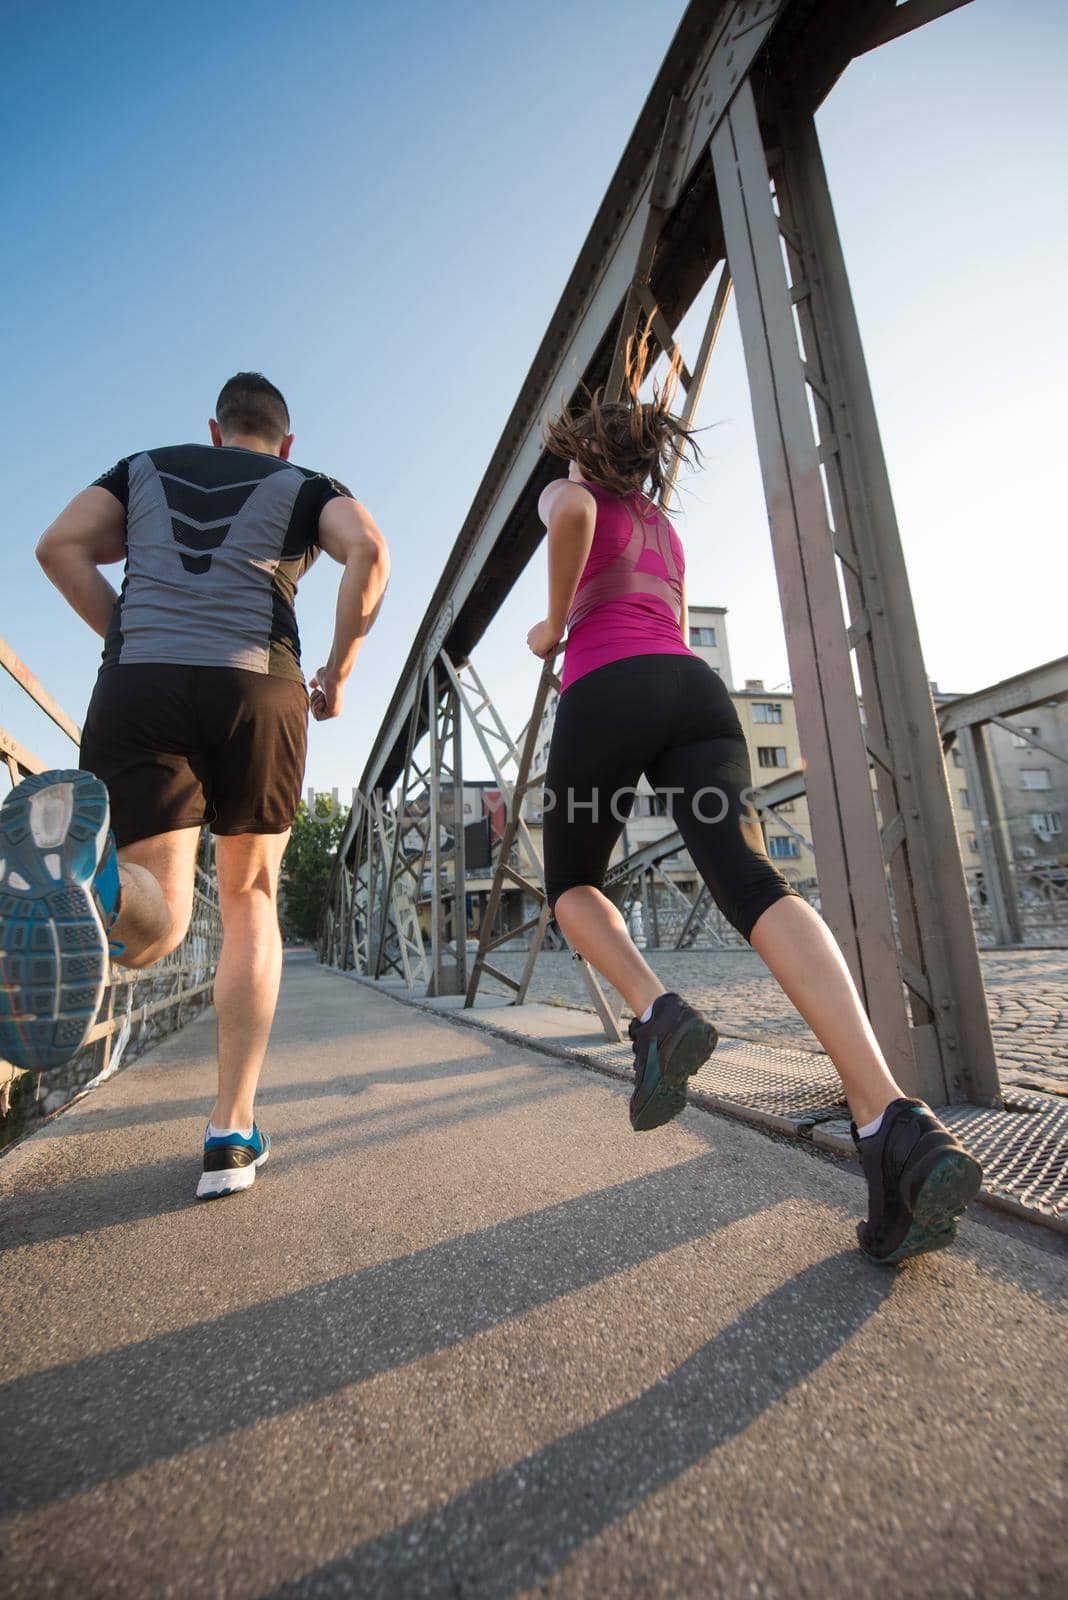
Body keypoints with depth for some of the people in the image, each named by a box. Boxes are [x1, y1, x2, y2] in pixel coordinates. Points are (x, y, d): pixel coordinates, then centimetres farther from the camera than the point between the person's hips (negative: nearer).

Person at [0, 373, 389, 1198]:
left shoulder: (145, 468, 28)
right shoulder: (307, 487, 21)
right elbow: (370, 550, -1)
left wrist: (134, 644, 18)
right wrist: (338, 672, 5)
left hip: (137, 689, 2)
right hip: (257, 688, -1)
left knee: (155, 926, -3)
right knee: (251, 904, 12)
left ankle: (80, 858, -40)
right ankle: (232, 1131, 9)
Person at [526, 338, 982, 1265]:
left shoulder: (568, 497, 23)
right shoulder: (668, 535, 38)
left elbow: (572, 513, -4)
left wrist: (553, 625, 7)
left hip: (606, 696, -4)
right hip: (696, 689, 4)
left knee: (572, 883, 14)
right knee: (752, 882, -17)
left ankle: (657, 1015, -12)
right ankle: (892, 1122, -35)